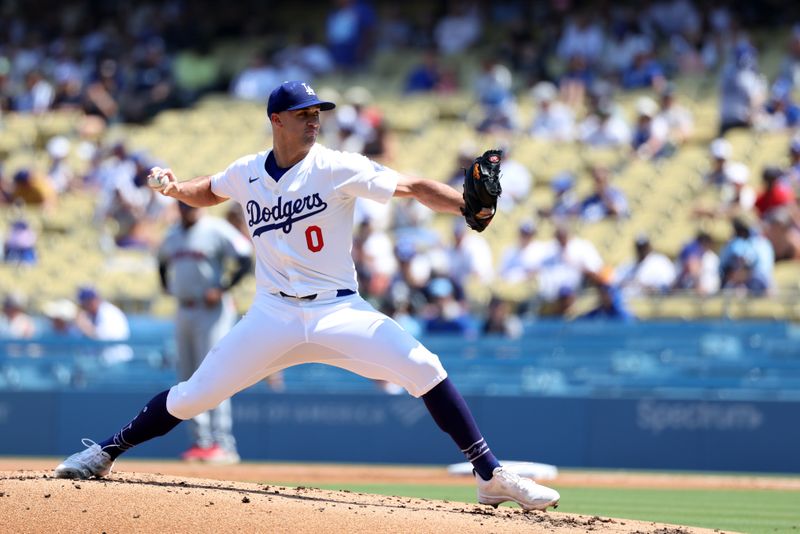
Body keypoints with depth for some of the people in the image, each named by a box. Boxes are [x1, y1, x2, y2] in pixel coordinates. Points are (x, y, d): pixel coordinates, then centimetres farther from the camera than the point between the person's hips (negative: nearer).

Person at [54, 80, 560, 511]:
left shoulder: (338, 168, -8)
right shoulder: (247, 174, 4)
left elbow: (414, 188, -16)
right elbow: (210, 192, 26)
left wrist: (470, 206, -31)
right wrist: (175, 188, 5)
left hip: (338, 311, -2)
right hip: (274, 314, 2)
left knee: (423, 368, -21)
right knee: (193, 395, 0)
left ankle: (491, 476, -14)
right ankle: (105, 453, 21)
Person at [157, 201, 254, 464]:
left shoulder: (216, 230, -8)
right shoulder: (172, 235, 14)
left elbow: (246, 262, -12)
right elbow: (163, 263, 31)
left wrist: (222, 290, -18)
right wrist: (167, 288, 14)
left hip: (212, 311, -8)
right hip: (183, 312, 8)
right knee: (189, 378, 6)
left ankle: (223, 445, -13)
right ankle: (201, 442, 10)